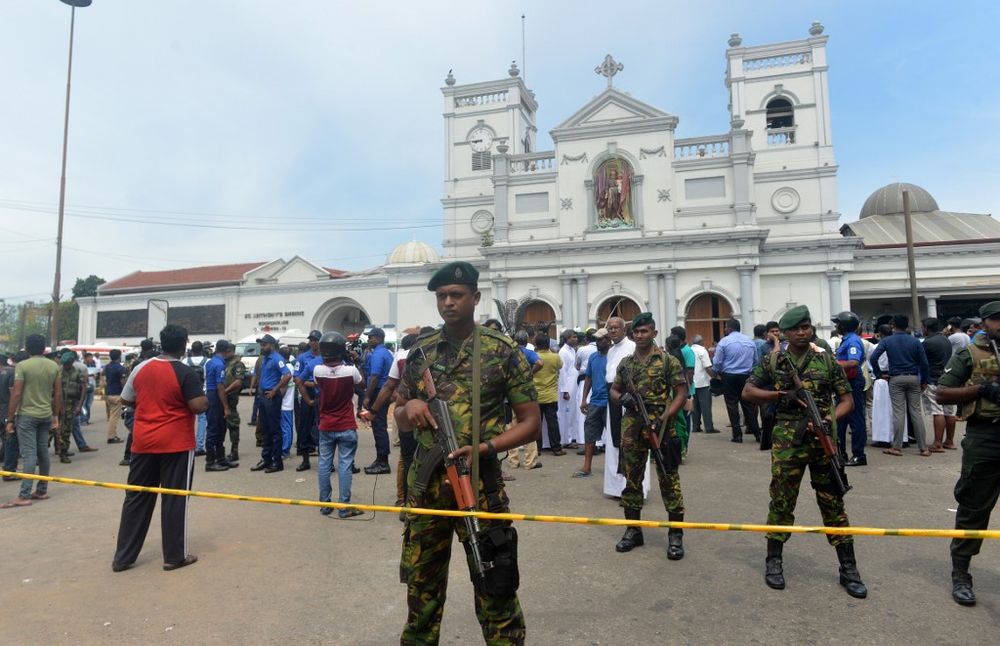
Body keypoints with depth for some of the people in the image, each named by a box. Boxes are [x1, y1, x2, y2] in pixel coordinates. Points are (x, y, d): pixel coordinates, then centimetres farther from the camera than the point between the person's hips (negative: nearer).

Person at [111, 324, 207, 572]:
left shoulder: (141, 368, 3)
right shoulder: (186, 373, -13)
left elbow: (126, 400, 13)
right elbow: (199, 406, -19)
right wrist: (205, 398, 2)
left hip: (143, 442, 5)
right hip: (176, 444, -5)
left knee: (136, 498, 14)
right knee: (174, 499, 4)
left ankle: (123, 557, 21)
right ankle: (174, 556, 12)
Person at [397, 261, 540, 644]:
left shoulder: (502, 352, -5)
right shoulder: (420, 353, 6)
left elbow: (531, 421, -3)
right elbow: (401, 424, 14)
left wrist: (485, 447, -18)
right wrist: (410, 407, -10)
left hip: (479, 483, -4)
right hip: (425, 484, 4)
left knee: (494, 589, 5)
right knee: (422, 585, 18)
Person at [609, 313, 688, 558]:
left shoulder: (668, 360, -3)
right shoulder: (625, 363, 10)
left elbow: (681, 393, -6)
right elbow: (613, 391, 17)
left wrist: (664, 418, -16)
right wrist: (622, 397, -7)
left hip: (661, 428, -4)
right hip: (632, 430, 5)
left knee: (668, 480, 1)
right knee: (632, 479, 11)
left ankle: (675, 534, 13)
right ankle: (633, 530, 24)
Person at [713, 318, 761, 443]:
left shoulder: (724, 342, -8)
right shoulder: (750, 341, 5)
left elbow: (717, 363, -8)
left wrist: (716, 373, 9)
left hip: (729, 377, -4)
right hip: (746, 376, 4)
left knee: (732, 405, 3)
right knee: (748, 404, 10)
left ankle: (737, 435, 3)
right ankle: (757, 433, 11)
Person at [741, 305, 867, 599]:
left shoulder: (827, 360, 5)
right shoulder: (772, 360, 3)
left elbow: (846, 399, 6)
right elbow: (748, 391, 4)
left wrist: (830, 418, -13)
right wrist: (780, 396, -11)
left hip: (823, 439, 1)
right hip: (787, 442, -1)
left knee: (833, 503, 8)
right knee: (781, 501, 6)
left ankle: (848, 569, 20)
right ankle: (773, 562, 21)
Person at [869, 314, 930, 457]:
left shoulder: (887, 341, -1)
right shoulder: (915, 342, 3)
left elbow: (873, 357, -12)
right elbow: (924, 363, 1)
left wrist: (878, 374, -1)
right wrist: (923, 381, 10)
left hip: (896, 379, -2)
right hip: (913, 378, 2)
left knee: (898, 413, -1)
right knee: (916, 412, 5)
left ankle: (896, 447, 1)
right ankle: (923, 448, 8)